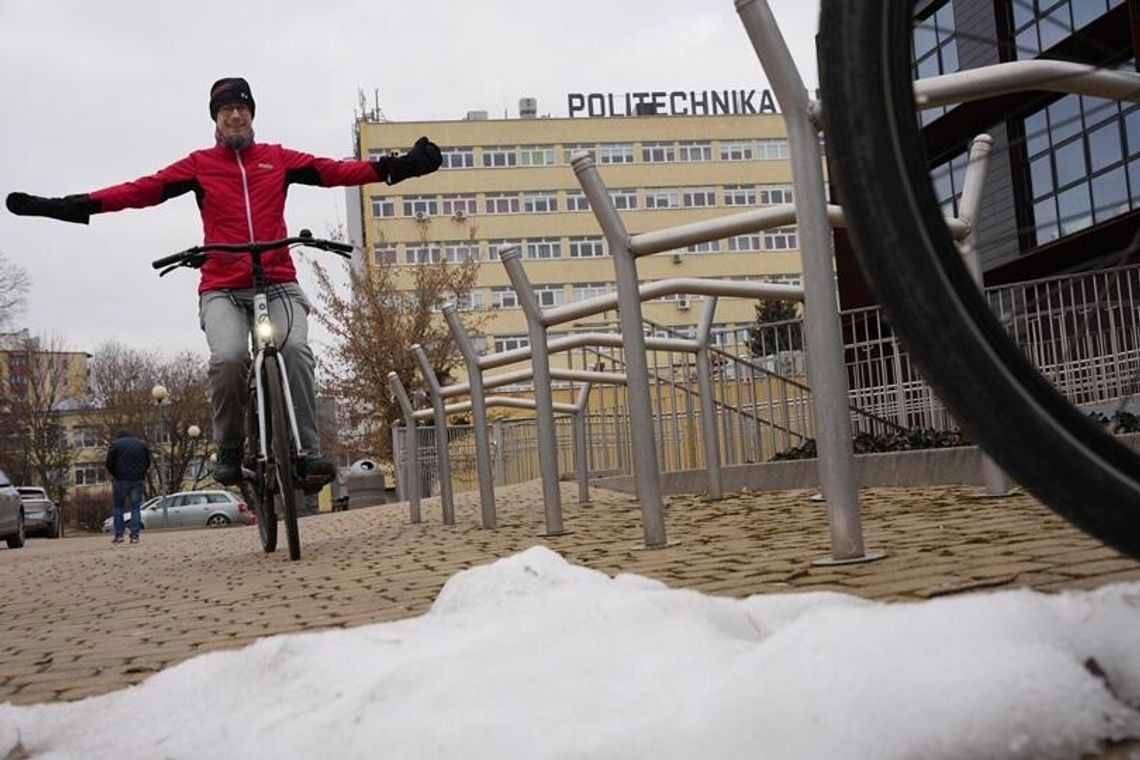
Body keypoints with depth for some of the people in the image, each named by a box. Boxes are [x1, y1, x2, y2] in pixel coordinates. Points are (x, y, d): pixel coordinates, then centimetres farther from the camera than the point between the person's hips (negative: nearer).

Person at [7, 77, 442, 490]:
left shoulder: (277, 158, 15)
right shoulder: (199, 164, 12)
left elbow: (335, 171, 5)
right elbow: (142, 190, 3)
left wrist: (396, 167, -6)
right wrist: (76, 206, -8)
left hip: (278, 284, 1)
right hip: (222, 289, -1)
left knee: (295, 350, -26)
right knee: (228, 358, -26)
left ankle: (308, 453, -19)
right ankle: (230, 449, -2)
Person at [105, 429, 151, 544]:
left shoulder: (115, 444, 3)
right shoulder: (142, 444, 12)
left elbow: (109, 464, -1)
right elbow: (148, 462, 11)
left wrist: (114, 475, 15)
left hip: (120, 480, -2)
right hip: (138, 480, 2)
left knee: (117, 507, 8)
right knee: (135, 507, 5)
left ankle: (119, 535, 4)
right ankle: (135, 535, -3)